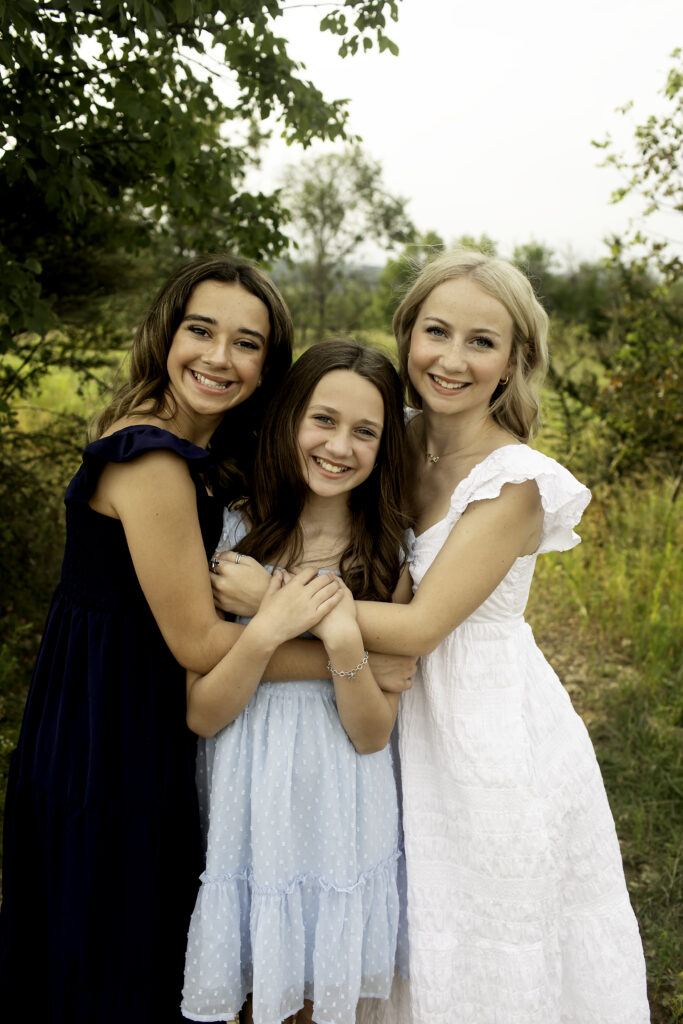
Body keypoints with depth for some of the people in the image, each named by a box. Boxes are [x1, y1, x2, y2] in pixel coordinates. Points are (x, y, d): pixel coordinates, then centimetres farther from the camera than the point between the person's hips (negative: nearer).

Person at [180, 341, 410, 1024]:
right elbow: (199, 714, -9)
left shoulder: (394, 556, -7)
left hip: (343, 812, 0)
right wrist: (267, 631, -23)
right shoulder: (234, 533, -8)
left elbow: (372, 735, -9)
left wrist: (345, 642, -25)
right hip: (245, 806, 0)